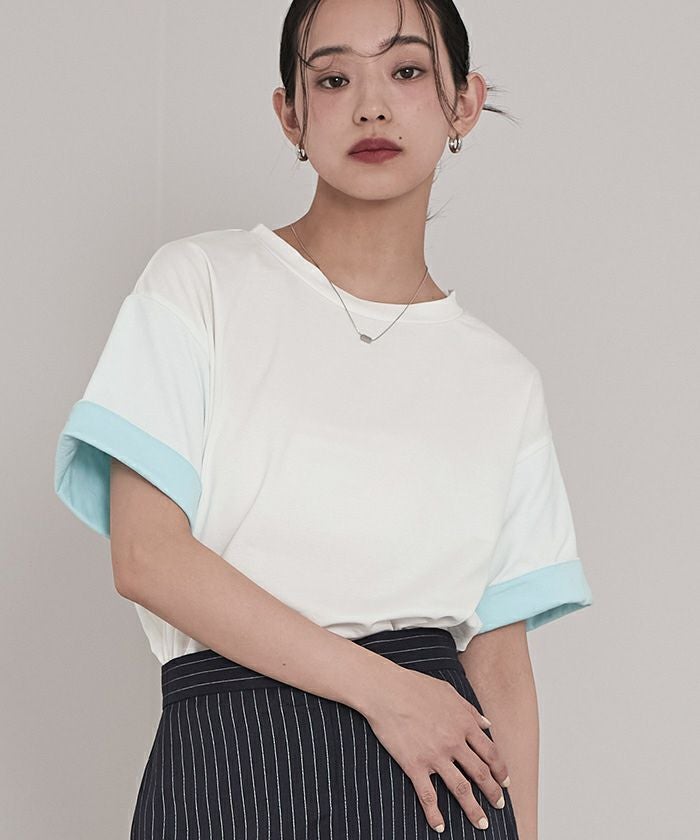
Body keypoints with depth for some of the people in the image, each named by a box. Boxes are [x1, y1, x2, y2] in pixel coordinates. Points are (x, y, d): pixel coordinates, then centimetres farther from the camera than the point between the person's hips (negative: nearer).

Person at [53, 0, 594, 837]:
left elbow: (498, 661, 8)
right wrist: (380, 687, -12)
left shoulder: (502, 382, 9)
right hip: (232, 761, -2)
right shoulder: (200, 283, 1)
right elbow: (146, 554, -8)